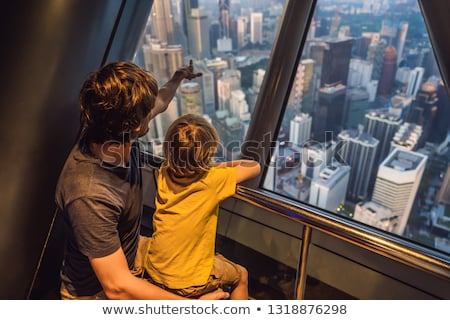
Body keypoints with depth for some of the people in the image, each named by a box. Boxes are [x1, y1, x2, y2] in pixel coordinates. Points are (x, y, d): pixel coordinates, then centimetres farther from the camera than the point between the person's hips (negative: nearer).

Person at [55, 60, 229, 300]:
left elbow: (159, 103, 4)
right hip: (98, 292, -7)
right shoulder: (90, 194, -41)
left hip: (130, 252, 8)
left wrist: (180, 76, 21)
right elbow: (117, 287, -35)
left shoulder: (119, 135, -18)